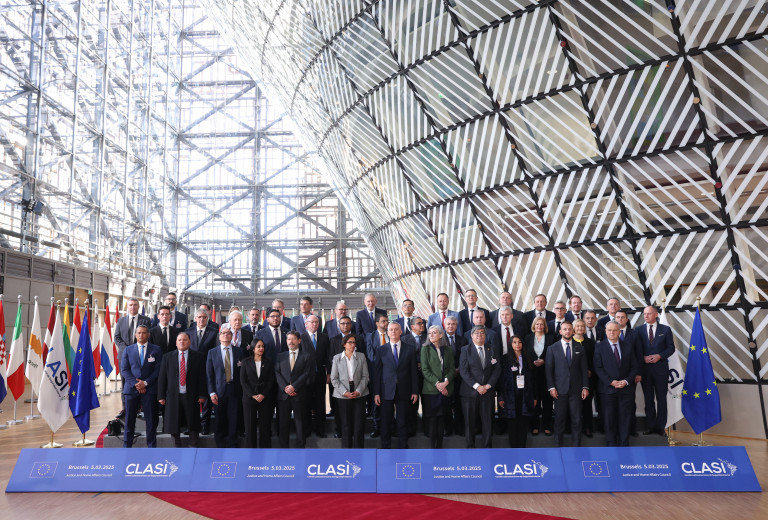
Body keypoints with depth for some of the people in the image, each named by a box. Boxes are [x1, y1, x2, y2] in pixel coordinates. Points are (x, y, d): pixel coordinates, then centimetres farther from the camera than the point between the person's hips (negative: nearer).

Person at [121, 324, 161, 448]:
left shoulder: (156, 350, 5)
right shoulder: (128, 349, 10)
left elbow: (158, 369, 0)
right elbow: (124, 369, 3)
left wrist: (146, 383, -11)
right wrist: (135, 384, -9)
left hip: (149, 389, -1)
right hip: (132, 389, 1)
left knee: (150, 420, 2)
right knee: (129, 420, 5)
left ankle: (152, 446, 9)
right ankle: (126, 445, 15)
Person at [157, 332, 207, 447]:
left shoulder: (198, 357, 4)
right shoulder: (167, 357, 8)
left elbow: (202, 377, 1)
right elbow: (162, 377, 5)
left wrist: (202, 395, -5)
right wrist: (161, 396, -1)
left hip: (191, 397, -1)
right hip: (173, 396, 1)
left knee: (193, 424, 4)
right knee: (174, 424, 8)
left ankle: (193, 447, 17)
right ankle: (177, 446, 23)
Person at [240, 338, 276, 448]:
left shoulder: (269, 363, 7)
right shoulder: (246, 362, 5)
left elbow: (271, 381, 3)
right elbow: (243, 380, 0)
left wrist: (263, 395, -10)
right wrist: (252, 395, -9)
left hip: (265, 398, 0)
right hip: (249, 398, 0)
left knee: (265, 426, 0)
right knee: (250, 426, 2)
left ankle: (265, 447, 8)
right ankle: (250, 447, 11)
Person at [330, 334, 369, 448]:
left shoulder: (361, 356, 6)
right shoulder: (337, 358, 4)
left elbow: (365, 376, 4)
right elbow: (334, 378, 1)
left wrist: (359, 391, -9)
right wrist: (344, 392, -9)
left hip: (359, 394, 1)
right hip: (343, 396, 0)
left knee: (359, 423, -1)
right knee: (345, 423, 4)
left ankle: (358, 447, 9)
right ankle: (346, 447, 16)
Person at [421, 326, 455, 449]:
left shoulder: (448, 350, 10)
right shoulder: (425, 349, 2)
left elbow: (452, 369, 7)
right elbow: (425, 370, -4)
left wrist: (445, 382, -10)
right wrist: (437, 383, -13)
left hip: (446, 390, 3)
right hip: (430, 389, -2)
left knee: (442, 418, 5)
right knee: (432, 419, -3)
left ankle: (440, 447, 12)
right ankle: (432, 447, 4)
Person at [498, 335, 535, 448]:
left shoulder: (527, 359, 11)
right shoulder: (505, 359, 1)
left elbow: (532, 378, 12)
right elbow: (501, 379, -2)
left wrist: (534, 397, 8)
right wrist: (501, 397, -7)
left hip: (525, 395, 3)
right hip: (510, 395, -3)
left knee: (523, 422, 3)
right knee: (512, 422, 1)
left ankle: (522, 446, 10)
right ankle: (513, 447, 9)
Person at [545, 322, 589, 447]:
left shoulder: (580, 348, 10)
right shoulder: (552, 348, 4)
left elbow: (584, 369, 9)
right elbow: (549, 369, 1)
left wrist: (585, 387, 1)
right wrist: (551, 387, -6)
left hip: (576, 389, 1)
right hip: (560, 389, -1)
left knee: (576, 419, 2)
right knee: (559, 419, 2)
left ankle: (577, 445, 13)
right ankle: (558, 444, 13)